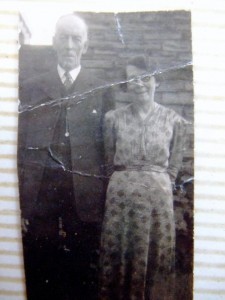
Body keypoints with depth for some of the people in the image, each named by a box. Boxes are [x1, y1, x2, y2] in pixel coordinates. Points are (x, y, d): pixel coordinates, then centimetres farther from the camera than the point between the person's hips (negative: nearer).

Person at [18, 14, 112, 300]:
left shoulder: (101, 90, 5)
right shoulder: (30, 87, 9)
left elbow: (106, 147, 3)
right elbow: (20, 145, 5)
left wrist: (106, 199, -2)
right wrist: (19, 202, 0)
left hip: (84, 196, 0)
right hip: (38, 194, 1)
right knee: (38, 274, 10)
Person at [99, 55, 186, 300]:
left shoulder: (173, 120, 0)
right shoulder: (113, 118, 0)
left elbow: (174, 164, 7)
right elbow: (109, 161, 8)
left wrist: (160, 183, 6)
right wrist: (123, 182, 10)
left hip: (159, 194, 0)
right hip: (121, 194, 0)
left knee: (158, 254, 11)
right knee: (119, 254, 10)